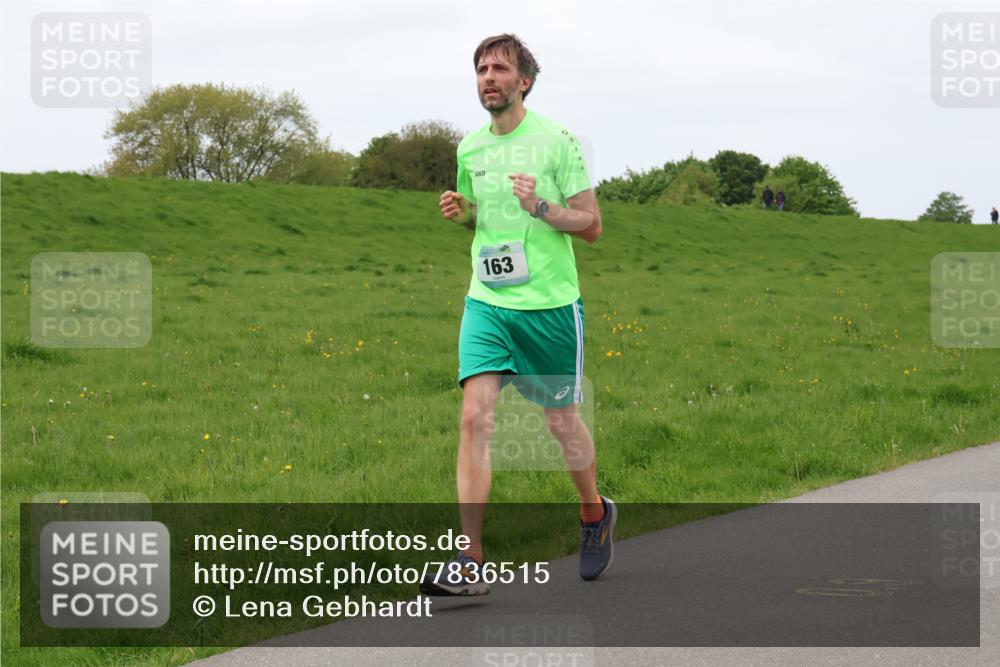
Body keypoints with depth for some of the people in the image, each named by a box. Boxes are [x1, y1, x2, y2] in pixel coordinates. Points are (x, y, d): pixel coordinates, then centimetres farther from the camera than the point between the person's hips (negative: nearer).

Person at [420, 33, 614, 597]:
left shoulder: (557, 141, -6)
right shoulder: (471, 148, 9)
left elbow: (591, 225, -4)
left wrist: (540, 206, -20)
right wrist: (460, 211, 2)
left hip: (551, 304, -3)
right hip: (487, 303, 3)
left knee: (562, 420, 10)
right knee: (475, 415, -13)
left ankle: (596, 513, 40)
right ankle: (471, 562, -16)